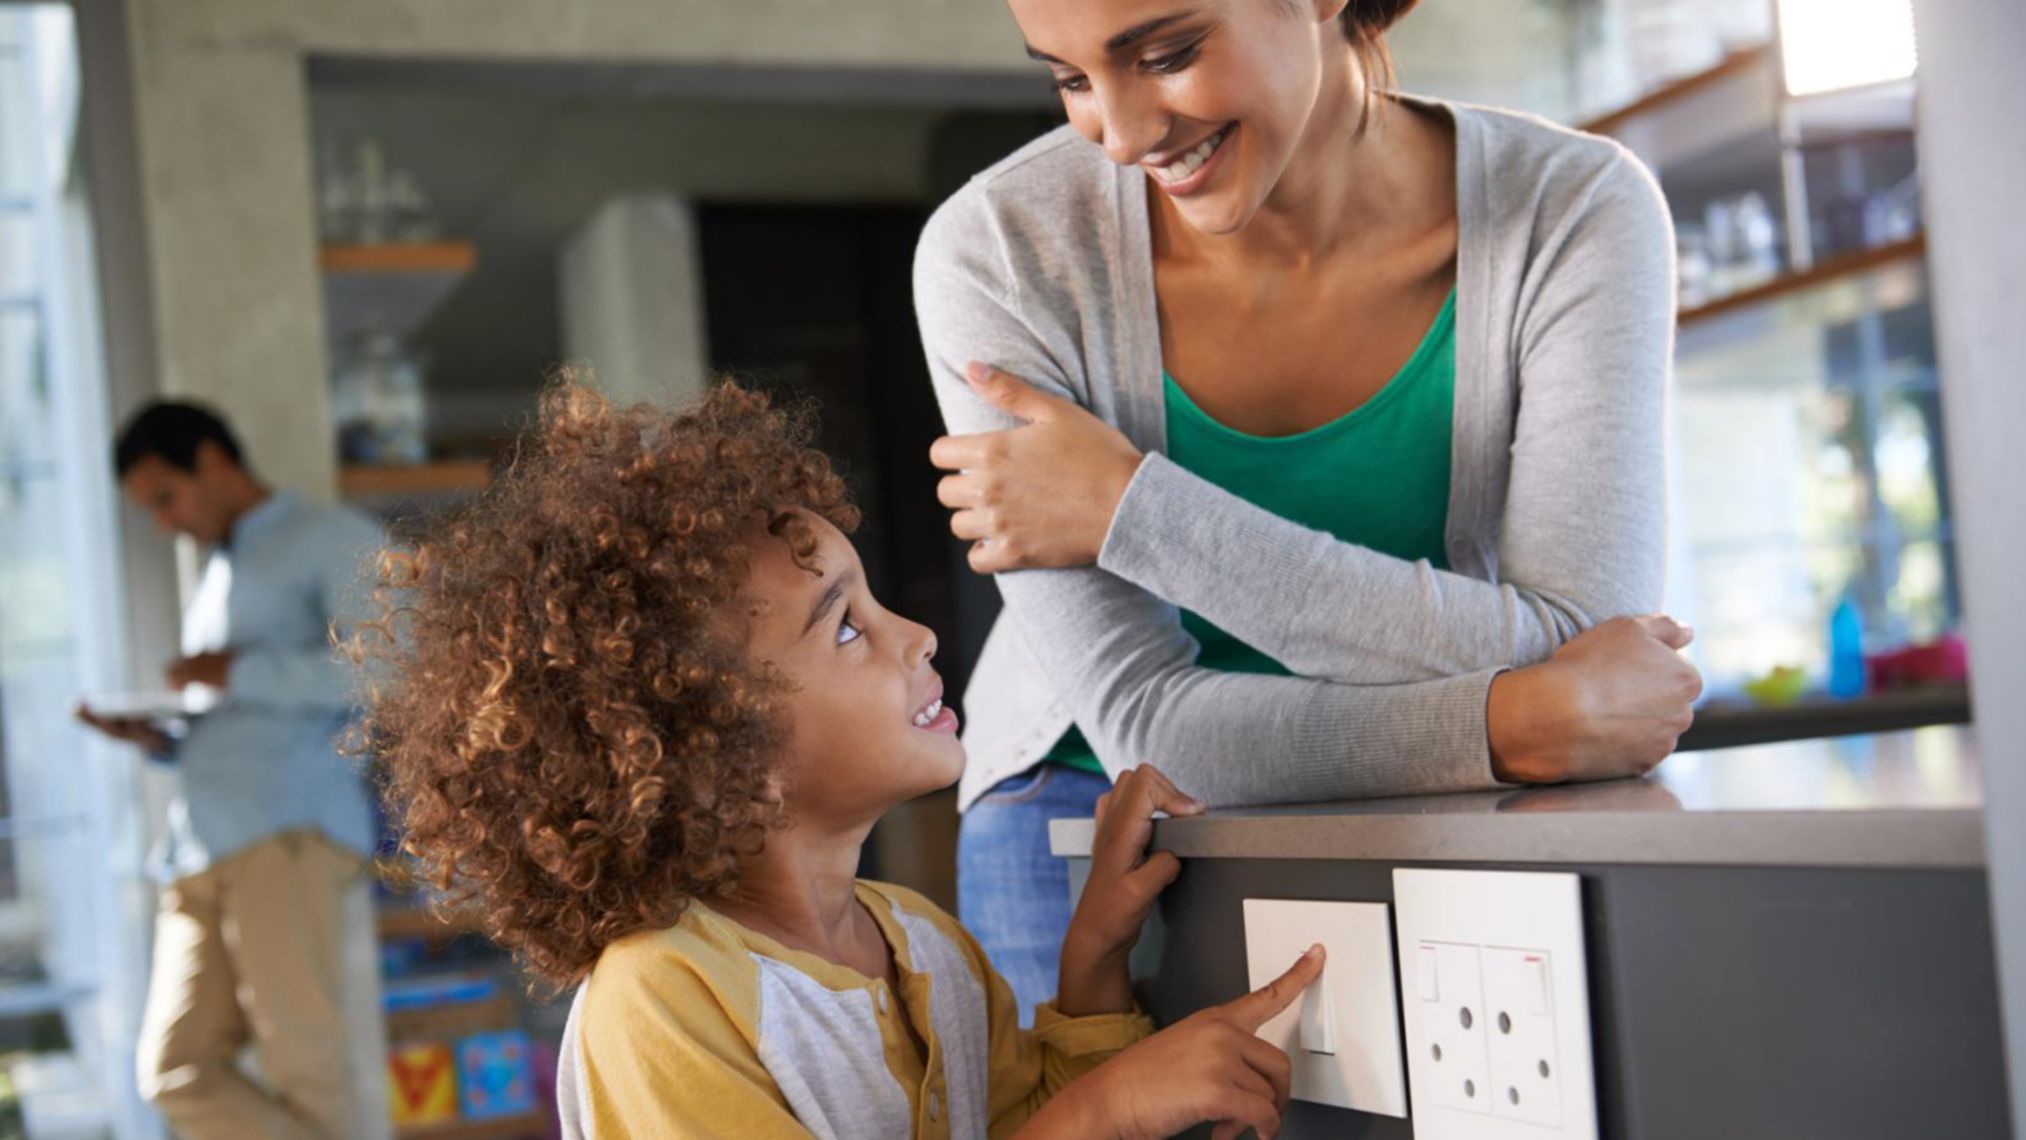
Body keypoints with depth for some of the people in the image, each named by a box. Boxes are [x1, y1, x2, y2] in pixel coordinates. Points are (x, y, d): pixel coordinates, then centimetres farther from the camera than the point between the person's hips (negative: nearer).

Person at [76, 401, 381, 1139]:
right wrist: (159, 740, 14)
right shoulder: (213, 583, 32)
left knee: (303, 1065, -8)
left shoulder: (329, 539, 7)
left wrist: (239, 675, -6)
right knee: (178, 1072, -6)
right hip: (198, 848, 8)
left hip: (291, 828, -7)